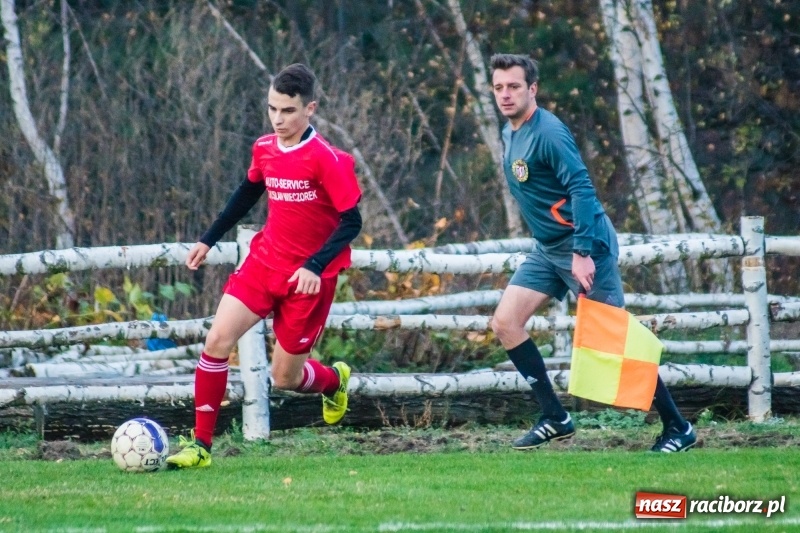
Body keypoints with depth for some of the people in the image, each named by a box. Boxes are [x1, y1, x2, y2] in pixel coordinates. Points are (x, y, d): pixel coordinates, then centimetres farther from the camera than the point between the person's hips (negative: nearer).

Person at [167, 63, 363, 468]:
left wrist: (315, 267, -29)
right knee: (217, 340, -13)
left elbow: (351, 221, -18)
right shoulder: (264, 149, 1)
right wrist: (208, 240, 23)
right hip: (264, 263, 5)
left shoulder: (326, 160, -18)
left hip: (309, 278, -5)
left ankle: (333, 381, 41)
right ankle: (201, 445, -6)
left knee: (285, 377, 4)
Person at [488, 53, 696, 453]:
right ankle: (555, 418, 6)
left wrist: (582, 253, -29)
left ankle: (677, 428, 3)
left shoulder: (548, 132, -18)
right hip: (547, 249, 9)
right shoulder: (509, 133, 9)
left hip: (583, 244, -9)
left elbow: (581, 189, -24)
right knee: (505, 322, 0)